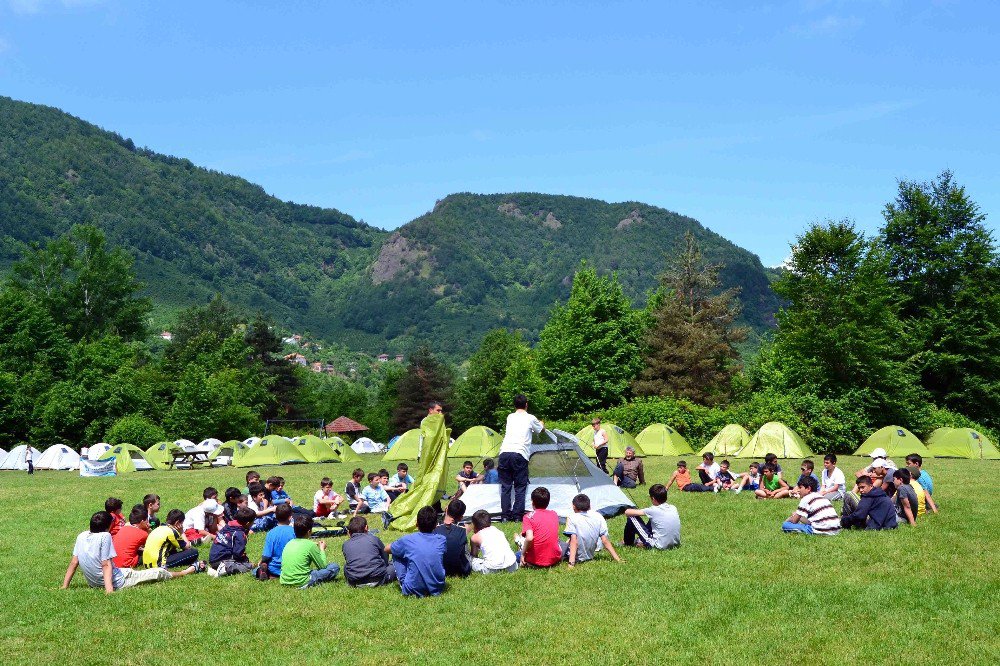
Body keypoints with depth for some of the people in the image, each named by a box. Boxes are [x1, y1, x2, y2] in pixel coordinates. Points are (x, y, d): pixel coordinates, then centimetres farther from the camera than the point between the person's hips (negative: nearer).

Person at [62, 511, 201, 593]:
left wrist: (65, 586, 8)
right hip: (117, 582, -8)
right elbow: (106, 565, -23)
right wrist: (109, 587, -24)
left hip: (94, 582, 8)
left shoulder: (82, 536, -1)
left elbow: (73, 563, 2)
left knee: (131, 569, 34)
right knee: (158, 572, 6)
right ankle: (191, 570, 24)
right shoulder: (105, 536, -21)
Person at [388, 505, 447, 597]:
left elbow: (387, 549, 11)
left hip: (413, 590, -3)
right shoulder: (441, 540, -2)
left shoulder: (407, 540, -9)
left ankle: (405, 585, 21)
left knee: (396, 555, 14)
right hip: (437, 589, 3)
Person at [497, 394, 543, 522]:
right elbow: (541, 429, 30)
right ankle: (517, 515, 3)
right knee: (520, 487, 5)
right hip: (519, 455, -3)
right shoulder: (530, 419, 8)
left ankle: (505, 515, 8)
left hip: (504, 453, 3)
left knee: (505, 486, 9)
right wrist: (542, 423, 55)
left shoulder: (510, 417, 18)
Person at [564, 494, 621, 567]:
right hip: (590, 556, 5)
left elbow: (574, 541, -24)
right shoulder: (598, 517, -4)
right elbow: (605, 541, -6)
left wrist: (571, 562, -28)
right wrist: (617, 559, -2)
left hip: (577, 557, -5)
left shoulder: (572, 518, -16)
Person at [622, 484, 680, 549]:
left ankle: (628, 543, 21)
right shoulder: (673, 508, 1)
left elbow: (627, 512, -11)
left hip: (660, 546, -7)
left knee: (632, 517, -1)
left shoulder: (654, 510, -15)